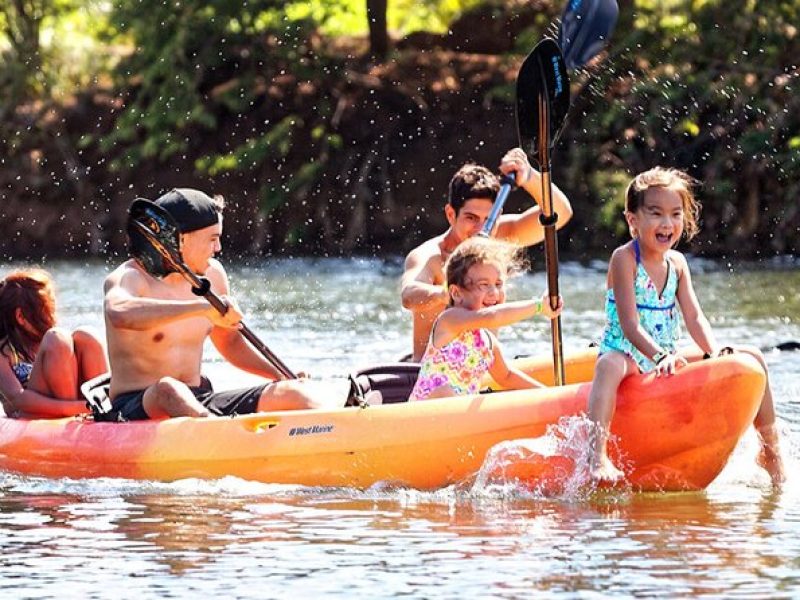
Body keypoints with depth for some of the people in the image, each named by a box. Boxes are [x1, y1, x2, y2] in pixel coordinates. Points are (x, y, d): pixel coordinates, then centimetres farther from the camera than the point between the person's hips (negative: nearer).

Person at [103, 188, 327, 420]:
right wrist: (203, 307, -41)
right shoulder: (130, 278, -11)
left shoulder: (212, 274, 10)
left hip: (199, 404, 7)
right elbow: (120, 314, -37)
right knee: (168, 388, -42)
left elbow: (230, 343, 25)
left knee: (296, 393, -10)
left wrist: (281, 375, 8)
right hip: (134, 409, -7)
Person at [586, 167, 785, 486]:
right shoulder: (624, 259, -12)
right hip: (628, 359, -7)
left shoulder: (676, 262, 7)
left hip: (668, 361, 7)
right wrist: (660, 356, -36)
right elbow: (629, 325, -21)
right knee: (609, 364, -44)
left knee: (752, 358, -1)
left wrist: (715, 352, -18)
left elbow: (694, 318, 1)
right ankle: (597, 456, -57)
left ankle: (770, 450, 11)